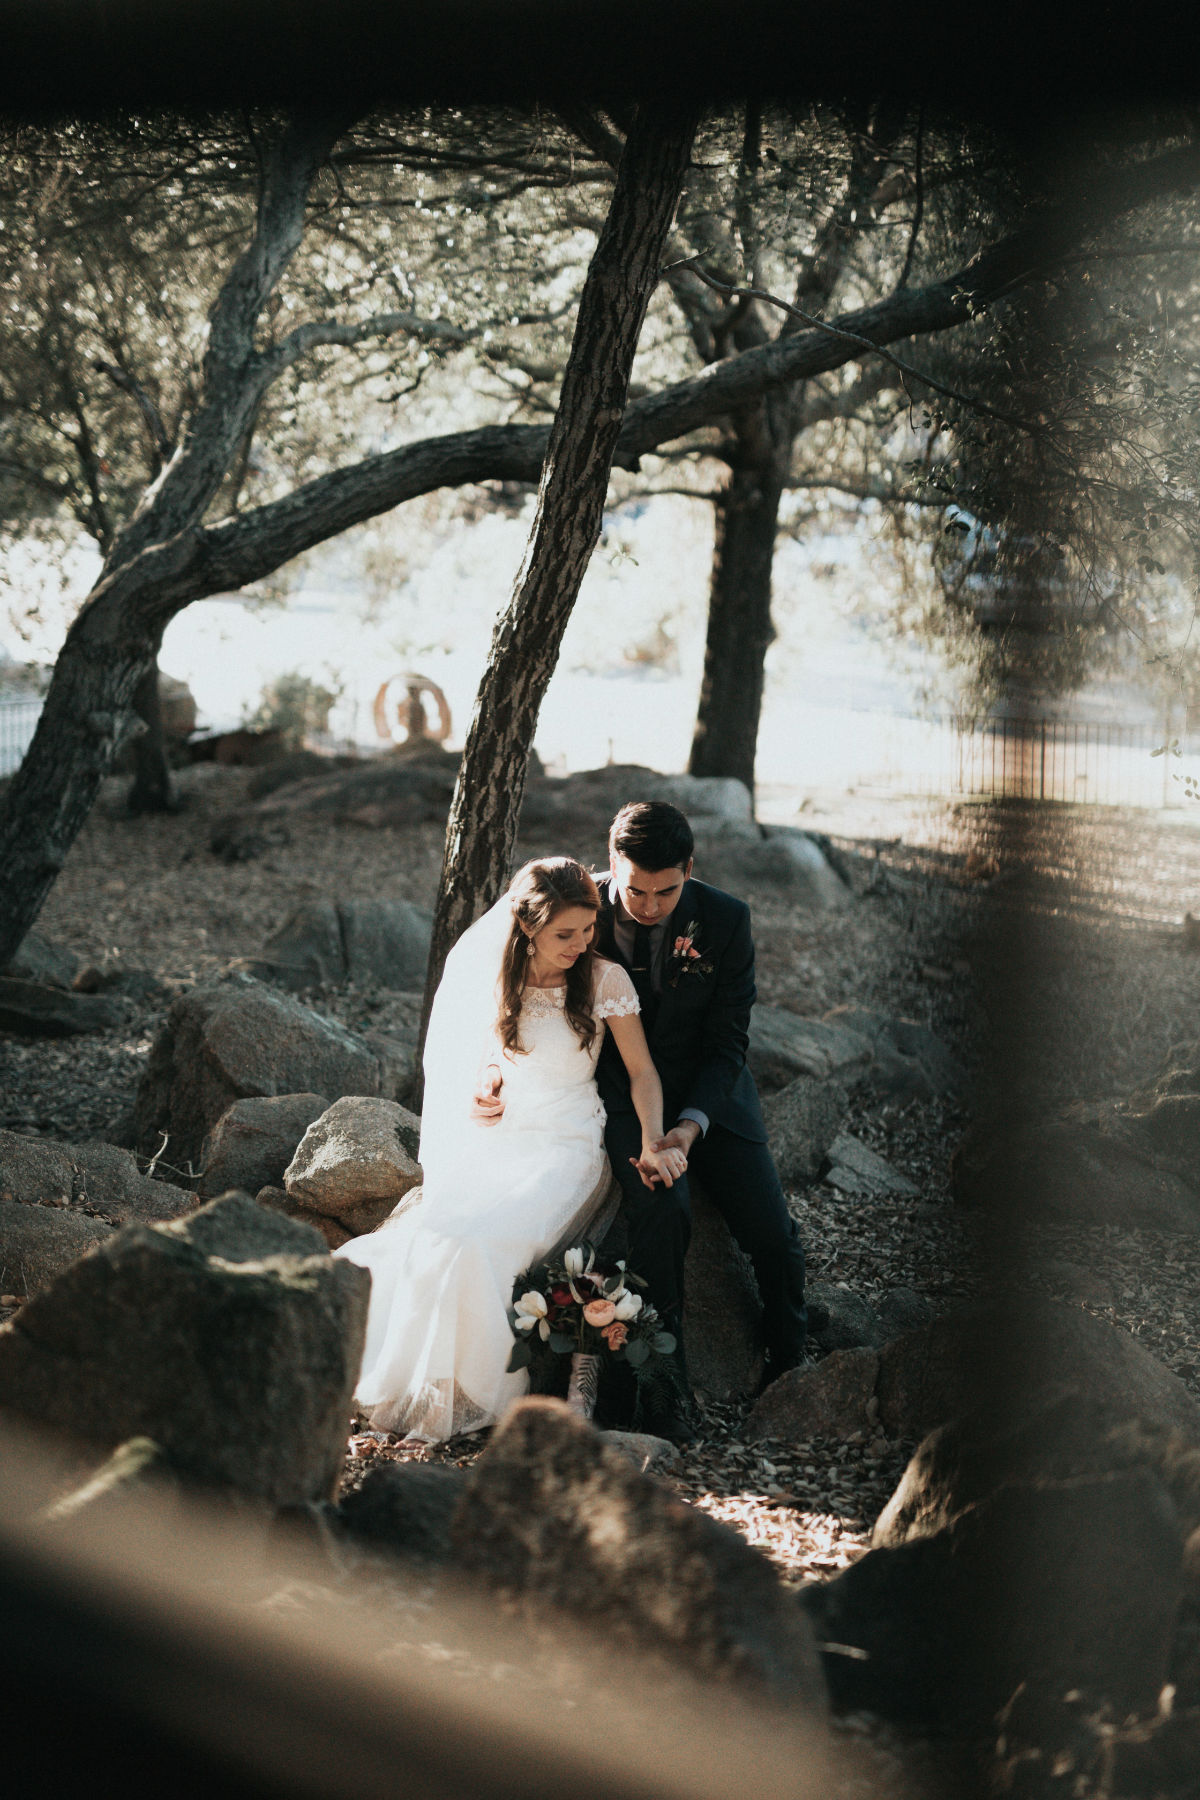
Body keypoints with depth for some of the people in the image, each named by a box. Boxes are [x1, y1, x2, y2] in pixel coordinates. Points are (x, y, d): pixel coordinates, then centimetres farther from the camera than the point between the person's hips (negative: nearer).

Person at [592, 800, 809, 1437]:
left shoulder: (725, 920, -12)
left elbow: (726, 1041, -9)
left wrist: (691, 1124, -25)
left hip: (706, 1093, 2)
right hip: (616, 1091, -2)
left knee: (773, 1233, -10)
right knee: (661, 1205, -30)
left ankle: (788, 1371, 17)